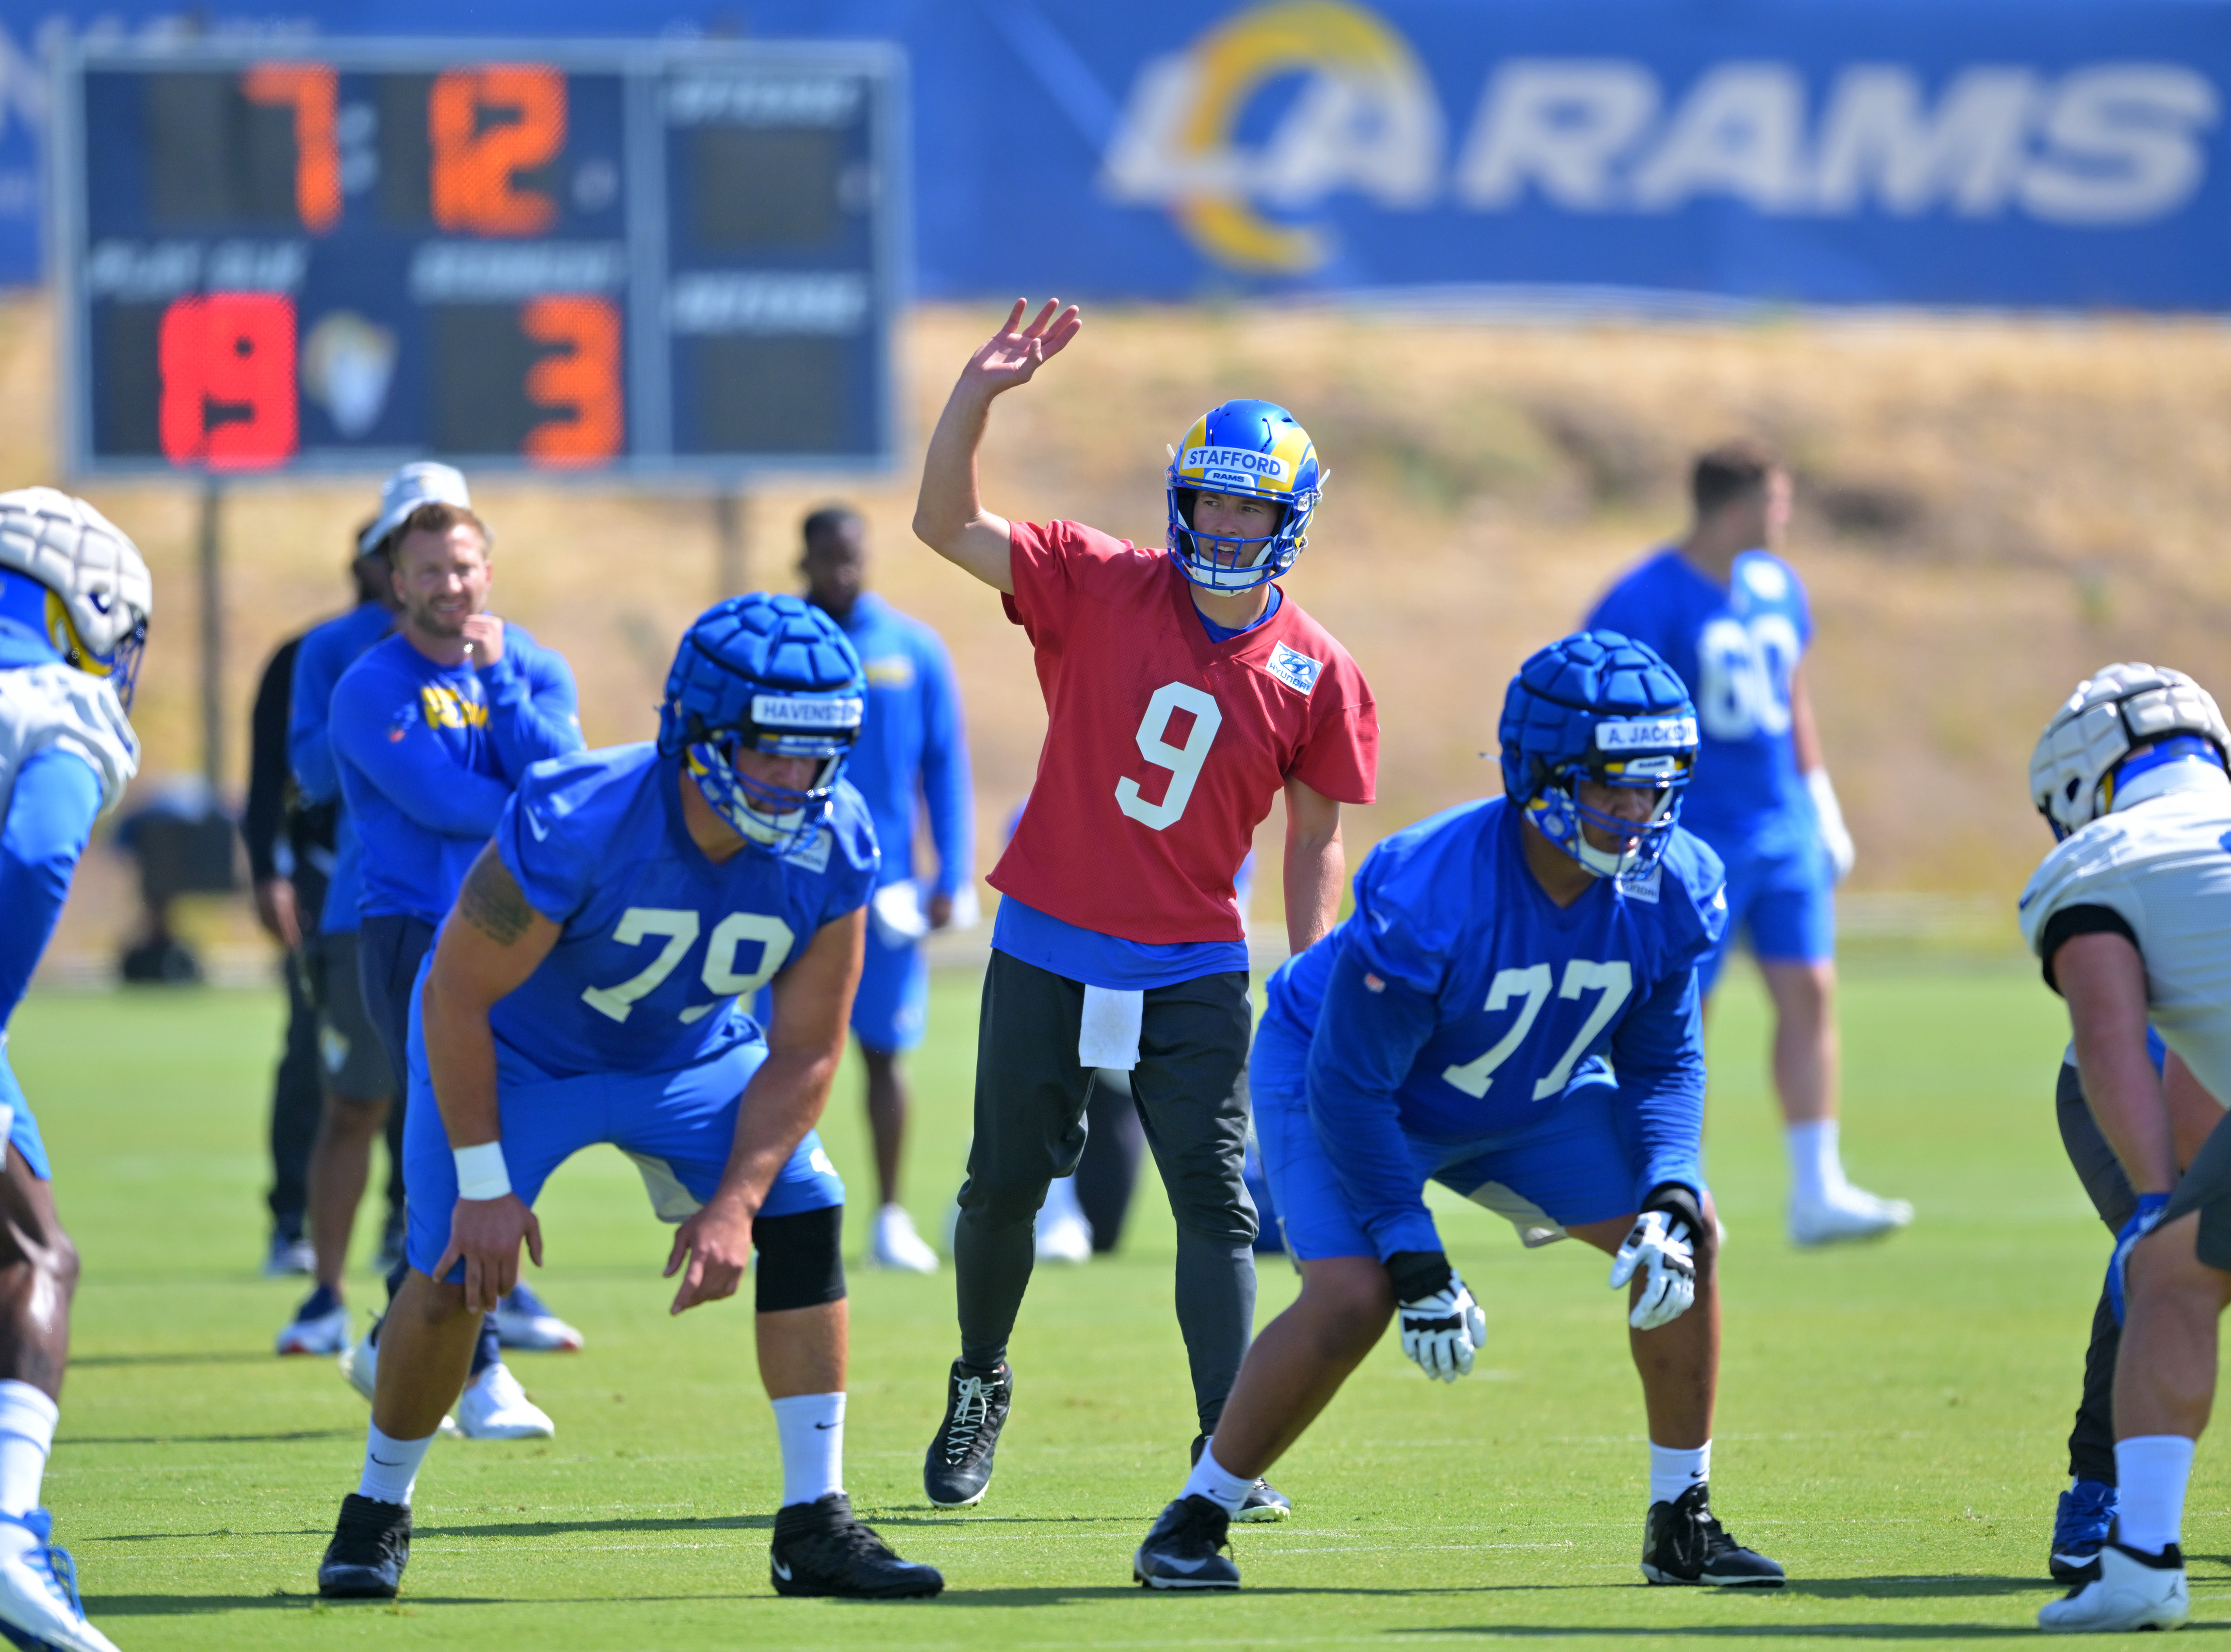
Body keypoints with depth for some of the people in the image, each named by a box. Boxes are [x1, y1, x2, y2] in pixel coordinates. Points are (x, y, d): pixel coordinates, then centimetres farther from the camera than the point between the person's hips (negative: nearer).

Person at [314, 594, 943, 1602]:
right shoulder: (577, 826, -38)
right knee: (454, 1272, -14)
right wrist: (485, 1183, -23)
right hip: (518, 1049, -4)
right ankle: (378, 1509, 13)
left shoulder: (831, 851, -25)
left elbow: (804, 1053, -13)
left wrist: (734, 1205, -23)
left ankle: (815, 1526, -6)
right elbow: (456, 997, -26)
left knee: (803, 1216, -13)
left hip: (689, 1054, 4)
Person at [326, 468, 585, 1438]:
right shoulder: (371, 691, -4)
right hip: (416, 942, -5)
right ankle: (480, 1376, -14)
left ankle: (395, 1347, 24)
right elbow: (441, 800, -16)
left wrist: (498, 683, -11)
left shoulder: (534, 672, 10)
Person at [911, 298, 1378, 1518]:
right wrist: (977, 396, -26)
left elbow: (1313, 842, 4)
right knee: (1004, 1185, 9)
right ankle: (979, 1387, 33)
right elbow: (945, 525, -12)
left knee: (1218, 1206, -6)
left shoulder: (1317, 676, -4)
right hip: (1048, 949, 0)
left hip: (1192, 971, 0)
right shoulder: (1099, 588, -7)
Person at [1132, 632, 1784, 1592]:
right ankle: (1193, 1522, -6)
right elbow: (1351, 1088, -30)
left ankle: (1680, 1524, 6)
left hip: (1528, 1098, 6)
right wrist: (1415, 1259, -31)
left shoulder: (1672, 891, -21)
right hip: (1331, 1078, -6)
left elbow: (1663, 1061, -6)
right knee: (1352, 1300, -26)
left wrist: (1669, 1197, -24)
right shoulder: (1426, 894, -38)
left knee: (1684, 1239, -8)